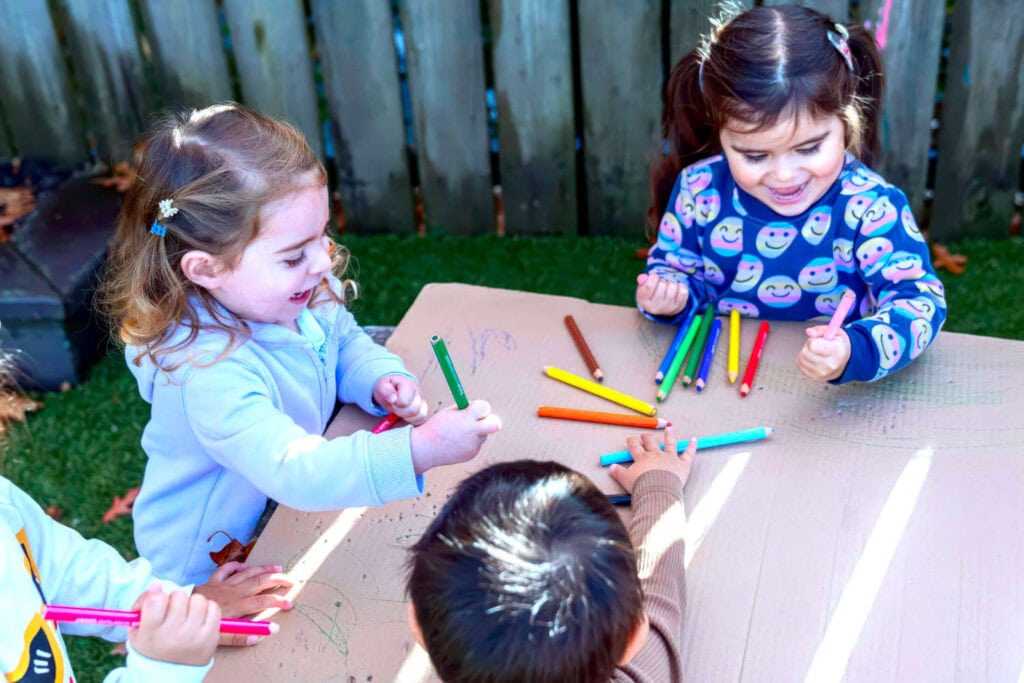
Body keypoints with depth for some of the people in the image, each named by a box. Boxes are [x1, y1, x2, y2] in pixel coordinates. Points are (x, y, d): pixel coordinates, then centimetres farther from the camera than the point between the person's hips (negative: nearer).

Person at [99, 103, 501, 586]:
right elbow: (294, 472, -44)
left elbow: (345, 342, 8)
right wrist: (421, 449, -50)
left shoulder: (308, 291, -12)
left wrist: (379, 379, -13)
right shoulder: (210, 375, -37)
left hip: (294, 511, 7)